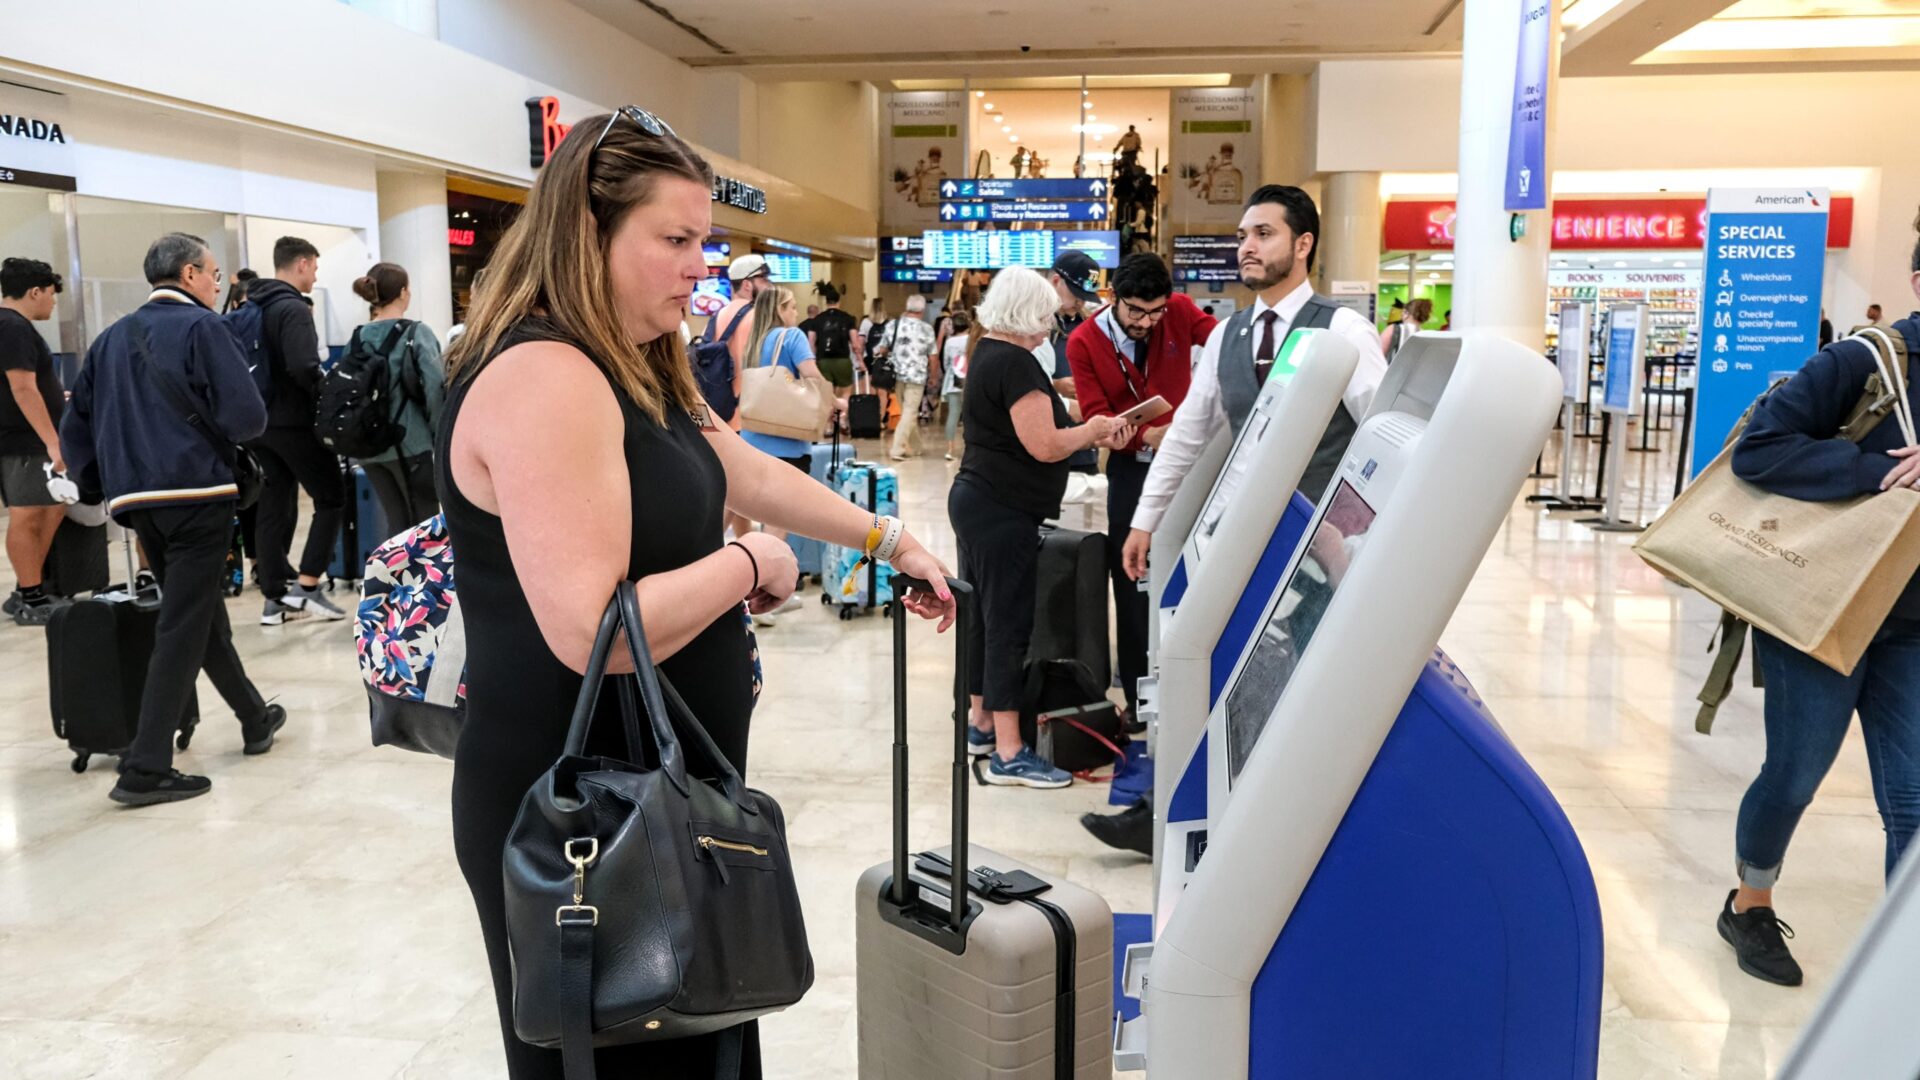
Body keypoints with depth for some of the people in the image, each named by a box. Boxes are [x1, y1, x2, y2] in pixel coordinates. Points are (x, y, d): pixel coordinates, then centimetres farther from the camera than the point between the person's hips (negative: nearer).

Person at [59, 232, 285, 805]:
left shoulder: (112, 338, 15)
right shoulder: (201, 327, -6)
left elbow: (75, 425, 15)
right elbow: (247, 416, -14)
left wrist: (102, 483, 22)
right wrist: (221, 425, 7)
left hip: (134, 499, 7)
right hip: (196, 494, -7)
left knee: (203, 614, 19)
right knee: (182, 630, -4)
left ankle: (255, 719, 34)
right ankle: (146, 769, -6)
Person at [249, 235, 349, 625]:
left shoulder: (252, 308, 12)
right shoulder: (294, 308, -15)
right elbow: (303, 368, -26)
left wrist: (262, 396, 16)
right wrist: (326, 396, -10)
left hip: (261, 421, 8)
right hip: (295, 422, -8)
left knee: (274, 508, 10)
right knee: (331, 498, 4)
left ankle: (275, 598, 13)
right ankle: (305, 587, -2)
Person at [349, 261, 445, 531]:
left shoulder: (358, 337, 6)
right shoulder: (417, 333, -8)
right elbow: (435, 388, -14)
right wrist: (440, 435, -3)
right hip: (410, 443, -5)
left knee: (396, 524, 13)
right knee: (425, 523, 4)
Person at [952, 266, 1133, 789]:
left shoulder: (988, 353, 14)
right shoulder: (1015, 362, -18)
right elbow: (1045, 446, -21)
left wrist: (1089, 432, 6)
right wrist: (1093, 430, -4)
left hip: (977, 500, 10)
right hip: (1004, 512, -10)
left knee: (987, 618, 17)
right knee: (1010, 625, -6)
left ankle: (981, 724, 28)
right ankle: (1008, 755, 0)